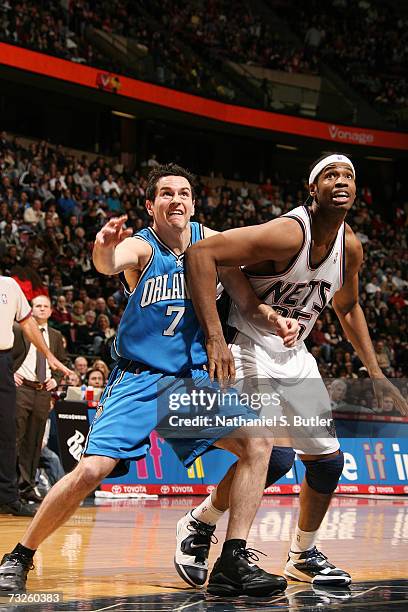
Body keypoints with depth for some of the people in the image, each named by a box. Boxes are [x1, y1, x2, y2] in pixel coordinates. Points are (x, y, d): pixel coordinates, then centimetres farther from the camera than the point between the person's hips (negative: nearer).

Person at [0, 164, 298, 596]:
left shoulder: (208, 241, 0)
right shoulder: (141, 246, -14)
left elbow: (243, 293, 9)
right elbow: (109, 264, -37)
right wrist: (103, 249, -62)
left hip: (192, 378, 5)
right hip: (136, 380, -5)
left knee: (257, 441, -11)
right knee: (91, 470, -19)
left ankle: (233, 562, -8)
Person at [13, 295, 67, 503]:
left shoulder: (56, 336, 16)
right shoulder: (19, 329, 3)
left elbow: (63, 362, 23)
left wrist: (55, 379, 7)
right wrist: (10, 373, -8)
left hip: (43, 392, 4)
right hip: (21, 387, -4)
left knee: (34, 441, 7)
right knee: (15, 437, -10)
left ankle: (27, 486, 12)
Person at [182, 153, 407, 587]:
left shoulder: (350, 247, -1)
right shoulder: (288, 233, -26)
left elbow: (347, 308, 19)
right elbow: (199, 252, -33)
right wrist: (214, 337, -37)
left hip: (293, 355, 8)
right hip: (248, 351, -8)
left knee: (328, 458, 9)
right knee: (273, 457, -22)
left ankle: (303, 555, 28)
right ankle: (198, 525, 2)